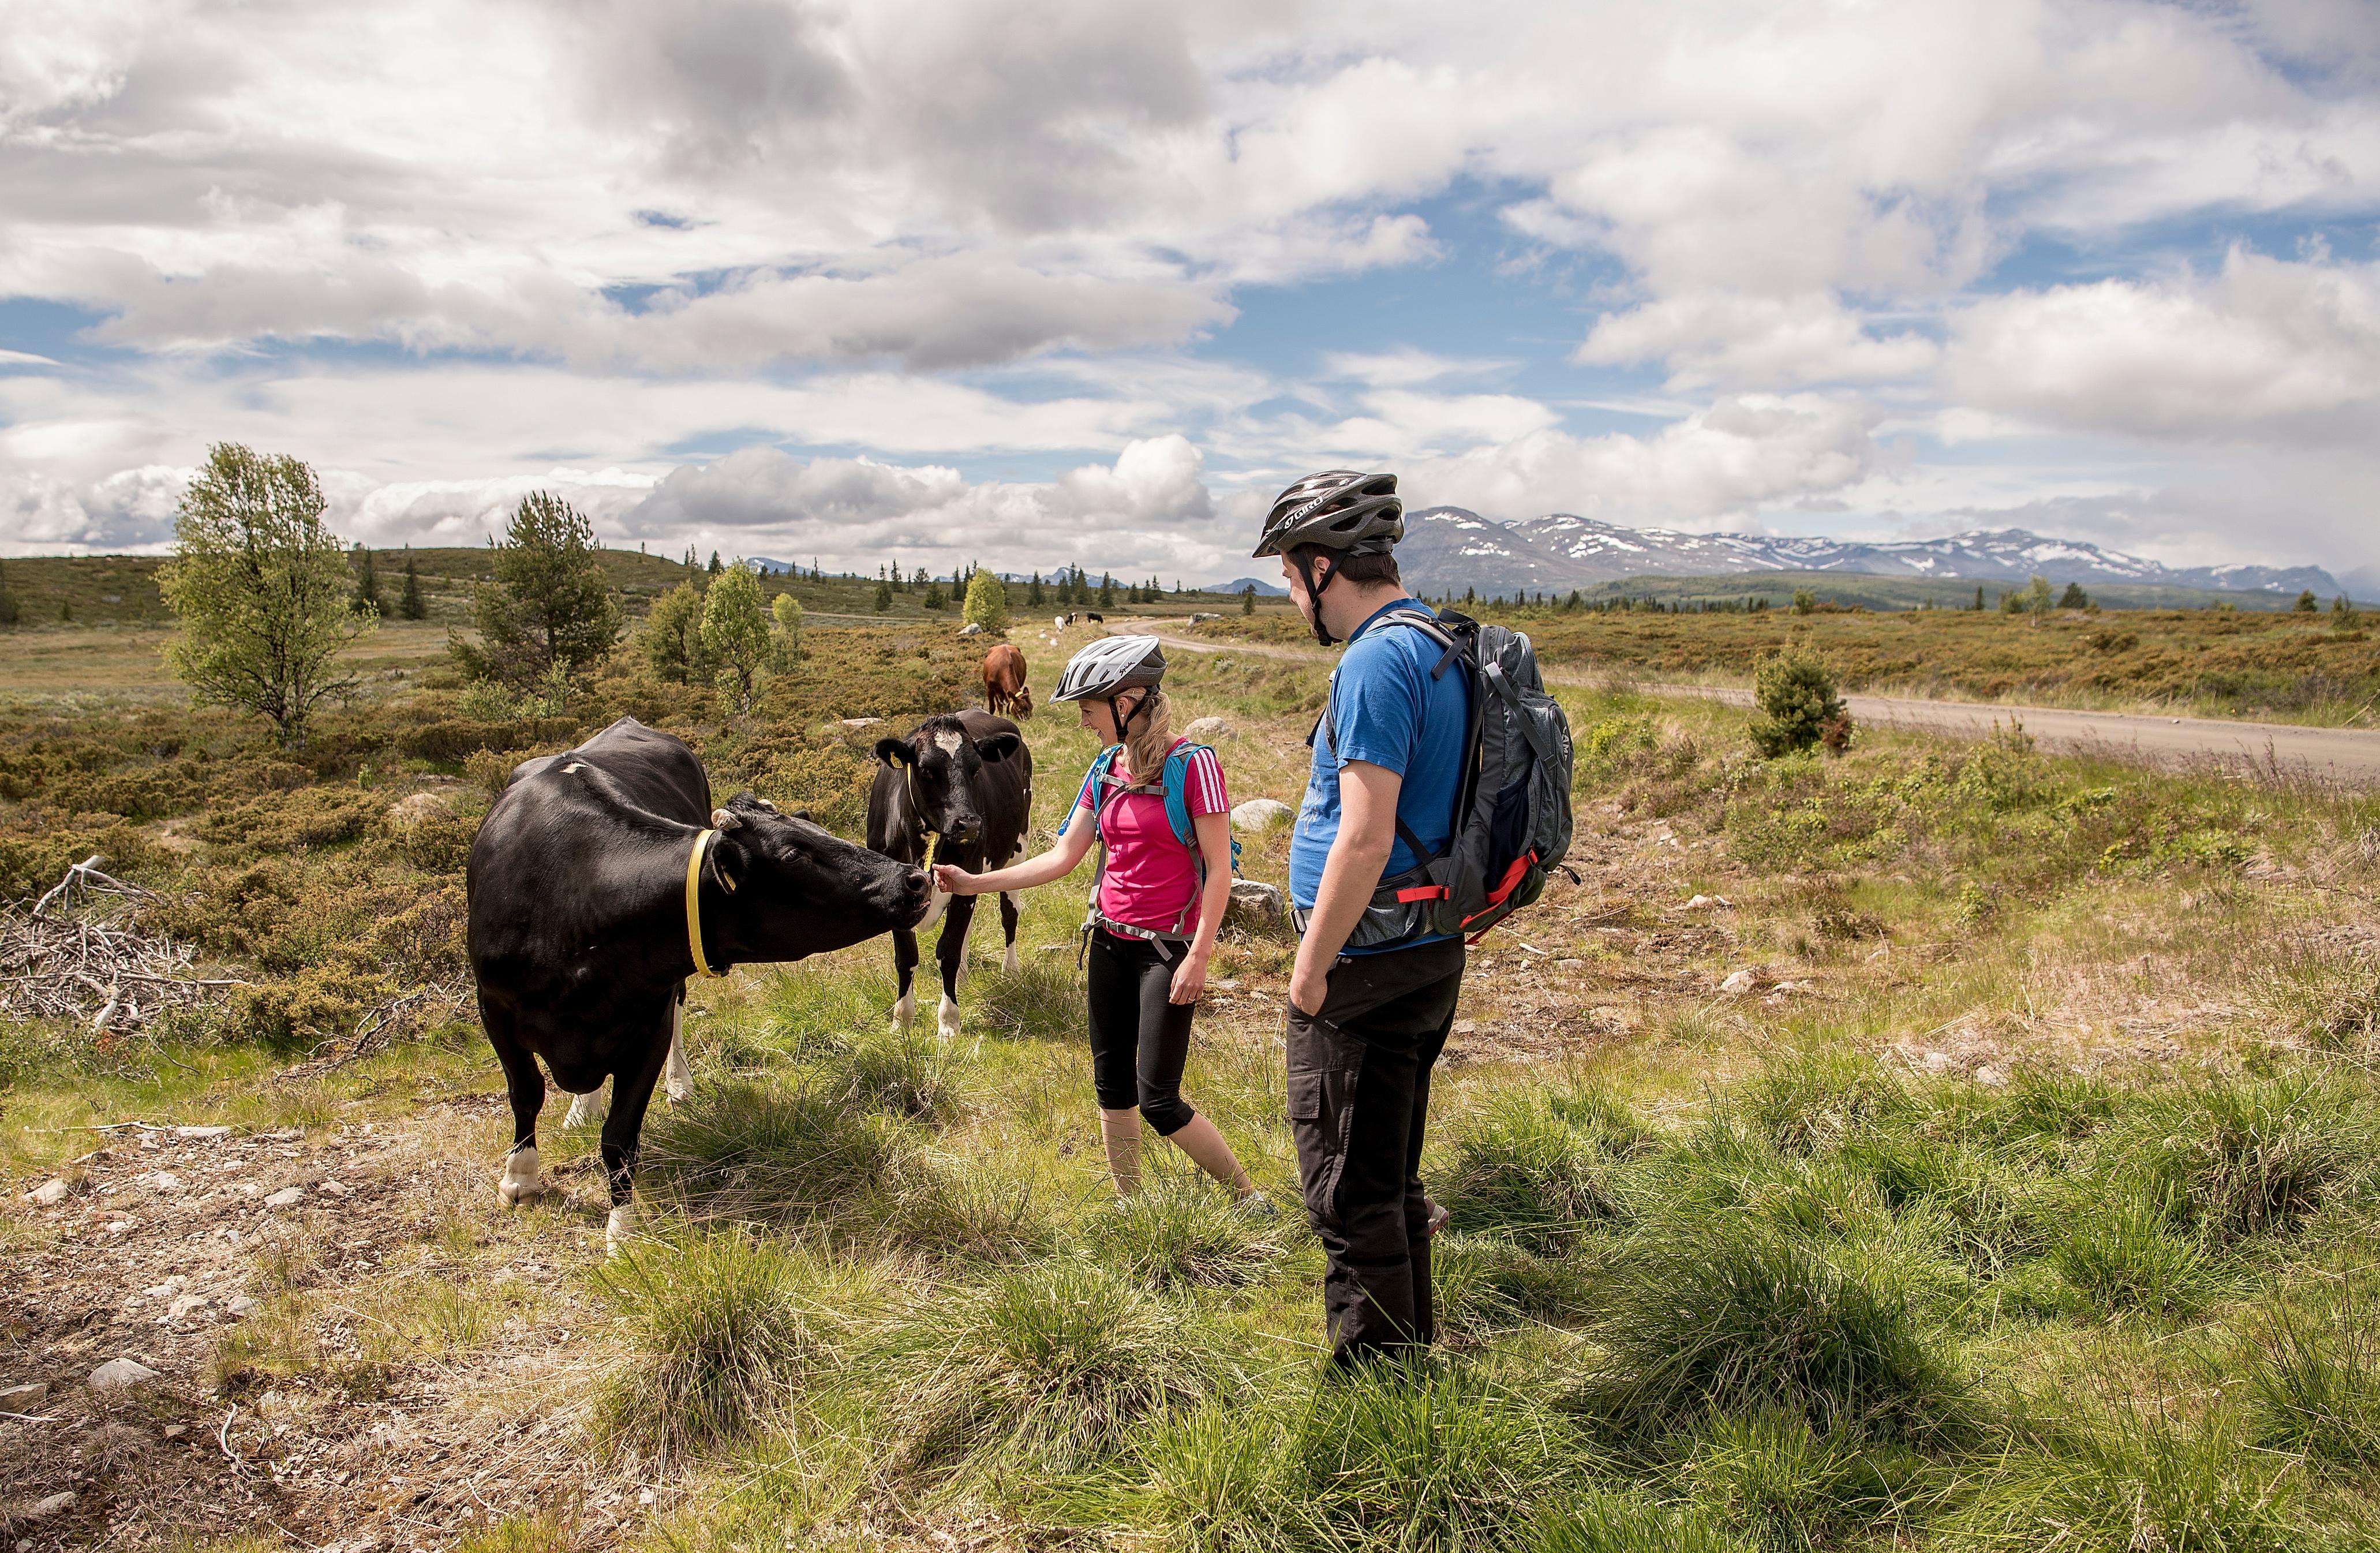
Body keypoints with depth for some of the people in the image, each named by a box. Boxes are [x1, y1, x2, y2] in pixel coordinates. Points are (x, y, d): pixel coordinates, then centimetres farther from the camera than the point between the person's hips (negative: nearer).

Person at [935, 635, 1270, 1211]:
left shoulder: (1192, 765, -14)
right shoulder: (1105, 772, 6)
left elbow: (1218, 869, -13)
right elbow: (1063, 857, 8)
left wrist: (1199, 957, -16)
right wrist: (975, 883, 4)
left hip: (1168, 947, -6)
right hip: (1111, 940, 7)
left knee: (1158, 1099, -6)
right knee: (1111, 1084, 10)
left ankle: (1250, 1199, 12)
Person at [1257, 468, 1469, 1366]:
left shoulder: (1377, 661, -19)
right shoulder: (1448, 647, 12)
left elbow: (1365, 836, -25)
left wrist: (1310, 969, -17)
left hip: (1368, 965, -10)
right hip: (1433, 955, 10)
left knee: (1349, 1191, 2)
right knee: (1392, 1175, 21)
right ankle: (1412, 1357, 34)